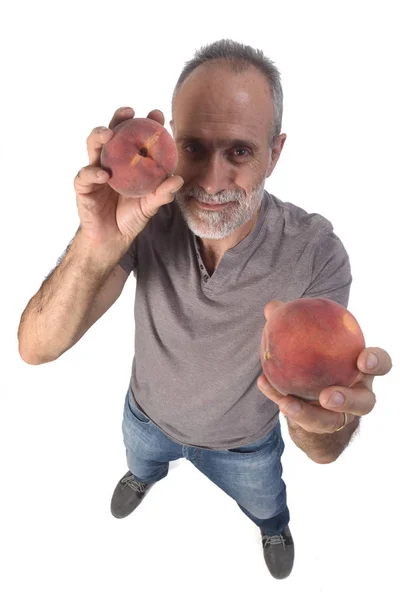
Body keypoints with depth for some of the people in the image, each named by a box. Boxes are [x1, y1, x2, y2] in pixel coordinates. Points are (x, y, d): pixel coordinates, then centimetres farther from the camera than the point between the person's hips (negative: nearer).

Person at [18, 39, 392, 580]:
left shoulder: (315, 252, -34)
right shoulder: (143, 214, -30)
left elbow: (322, 451, -34)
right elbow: (36, 349, -34)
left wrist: (320, 412, -59)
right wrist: (97, 247, -53)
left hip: (245, 441, 0)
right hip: (149, 413, 2)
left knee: (264, 503, 33)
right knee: (141, 462, 37)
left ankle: (274, 527, 72)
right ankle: (145, 475, 77)